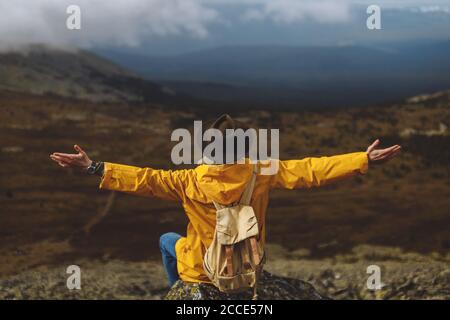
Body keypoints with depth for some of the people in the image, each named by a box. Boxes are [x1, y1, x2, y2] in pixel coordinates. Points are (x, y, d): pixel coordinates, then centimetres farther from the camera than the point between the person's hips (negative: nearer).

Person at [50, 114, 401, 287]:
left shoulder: (192, 182, -24)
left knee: (167, 240, 29)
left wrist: (93, 167, -20)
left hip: (203, 269, -2)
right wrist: (365, 160, -16)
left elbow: (145, 179, -24)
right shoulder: (262, 174, -20)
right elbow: (311, 170, -20)